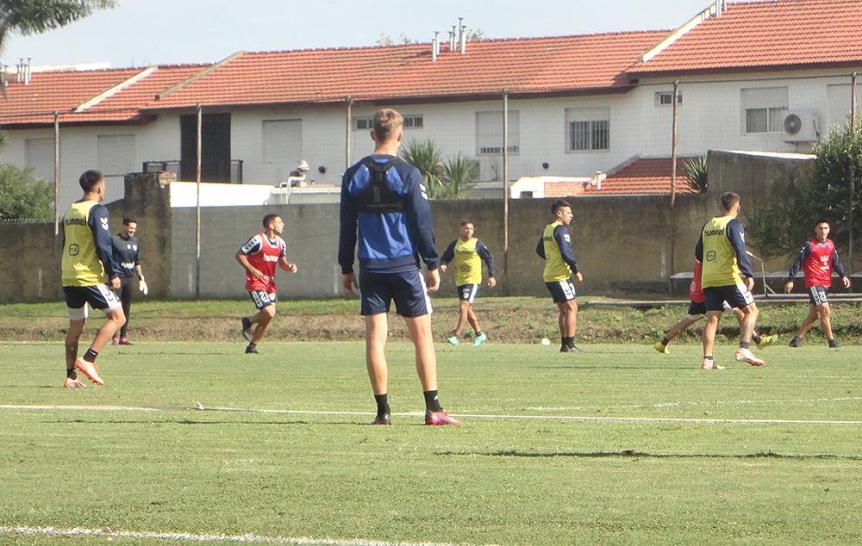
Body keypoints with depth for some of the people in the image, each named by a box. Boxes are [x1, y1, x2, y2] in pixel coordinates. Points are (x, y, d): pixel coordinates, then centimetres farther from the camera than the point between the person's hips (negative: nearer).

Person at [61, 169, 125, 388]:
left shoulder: (70, 211, 15)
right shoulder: (97, 210, -9)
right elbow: (103, 245, -16)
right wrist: (113, 273, -11)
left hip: (69, 278, 8)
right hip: (90, 277, -8)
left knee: (75, 325, 14)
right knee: (117, 317, -2)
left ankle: (70, 376, 9)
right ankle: (88, 359, -14)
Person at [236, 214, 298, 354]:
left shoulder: (281, 243, 7)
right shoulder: (258, 241, -15)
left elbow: (282, 262, 18)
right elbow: (239, 255, -10)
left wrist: (290, 267, -6)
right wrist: (252, 269, -20)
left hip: (270, 284, 7)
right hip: (256, 283, -7)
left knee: (268, 319, 2)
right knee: (269, 313, -20)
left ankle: (252, 346, 17)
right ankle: (248, 322, 10)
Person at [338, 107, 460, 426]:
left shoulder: (354, 176, 5)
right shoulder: (408, 175, -6)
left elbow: (347, 227, 8)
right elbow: (422, 223, -5)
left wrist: (346, 268, 15)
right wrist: (432, 265, 3)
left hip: (370, 268, 3)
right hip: (405, 266, -3)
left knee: (375, 337, 3)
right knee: (422, 335, 3)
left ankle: (383, 411, -1)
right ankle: (433, 409, -2)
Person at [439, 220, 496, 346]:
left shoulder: (477, 244, -3)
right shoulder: (455, 244, 5)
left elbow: (489, 258, 4)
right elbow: (446, 257, 6)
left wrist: (491, 275, 0)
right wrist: (443, 264, -17)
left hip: (473, 280, -5)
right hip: (460, 281, 5)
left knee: (463, 307, -17)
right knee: (467, 309, 13)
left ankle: (455, 336, -18)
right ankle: (479, 334, 28)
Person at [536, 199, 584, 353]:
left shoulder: (547, 229, 15)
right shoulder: (560, 230, -14)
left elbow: (539, 250, 25)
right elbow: (566, 252, -21)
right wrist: (576, 270, -13)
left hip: (549, 275, 9)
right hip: (560, 276, -9)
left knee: (564, 309, 14)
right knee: (571, 307, -8)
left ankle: (564, 344, 13)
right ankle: (570, 345, -12)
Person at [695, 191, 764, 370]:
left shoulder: (708, 226, 15)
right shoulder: (733, 224, -5)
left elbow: (698, 253, 20)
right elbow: (740, 251, -17)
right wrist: (749, 275, -20)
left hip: (708, 279, 6)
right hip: (729, 278, -6)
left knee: (712, 318, 4)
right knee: (750, 310, 4)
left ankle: (707, 359, -4)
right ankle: (744, 349, -9)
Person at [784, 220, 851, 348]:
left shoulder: (831, 245, 11)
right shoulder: (809, 245, -7)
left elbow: (836, 262, 13)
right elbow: (798, 262, -8)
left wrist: (843, 275, -3)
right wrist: (790, 280, -13)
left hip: (825, 283, 7)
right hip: (813, 283, -7)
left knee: (814, 314, 10)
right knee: (825, 310, -16)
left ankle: (797, 339, 19)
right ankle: (831, 341, -14)